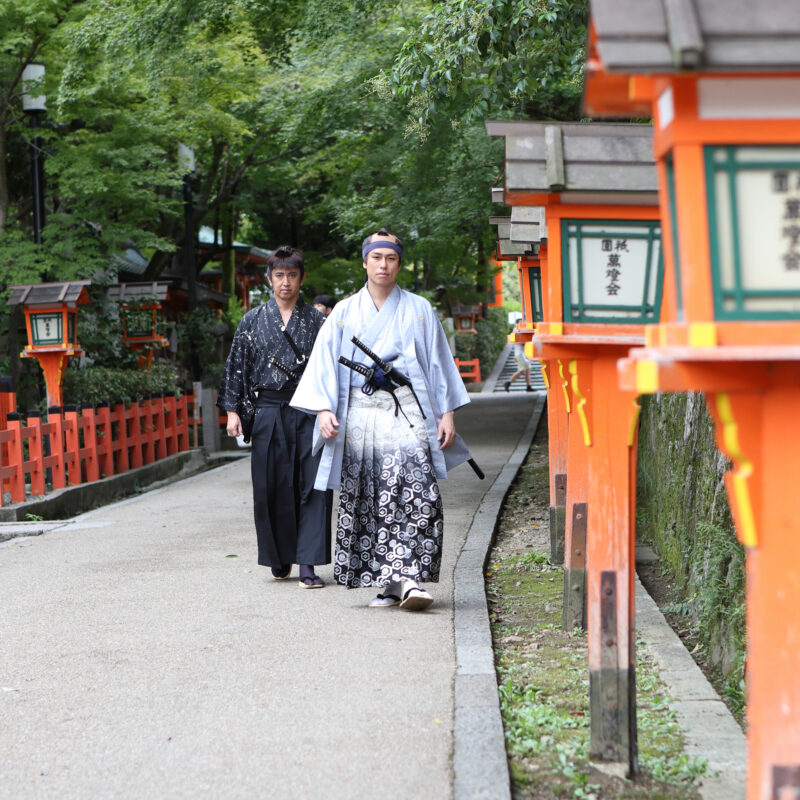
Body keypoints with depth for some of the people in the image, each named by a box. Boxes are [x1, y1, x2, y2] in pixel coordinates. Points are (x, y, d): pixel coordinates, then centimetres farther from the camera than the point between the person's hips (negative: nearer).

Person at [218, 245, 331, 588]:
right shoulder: (253, 320, 9)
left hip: (308, 412, -1)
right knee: (271, 488, 3)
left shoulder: (317, 320, 7)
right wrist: (232, 410, 5)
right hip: (268, 414, 1)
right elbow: (236, 366, 11)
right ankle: (280, 558, 19)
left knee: (312, 485, -8)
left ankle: (308, 563, -8)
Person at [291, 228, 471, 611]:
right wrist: (324, 410, -3)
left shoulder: (418, 310, 11)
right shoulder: (344, 313, 13)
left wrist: (447, 413, 4)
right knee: (366, 502, -3)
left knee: (414, 494, -16)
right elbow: (324, 363, 9)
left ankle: (410, 579, -20)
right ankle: (387, 584, 2)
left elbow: (438, 363, 11)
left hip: (407, 413, -1)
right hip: (360, 417, 2)